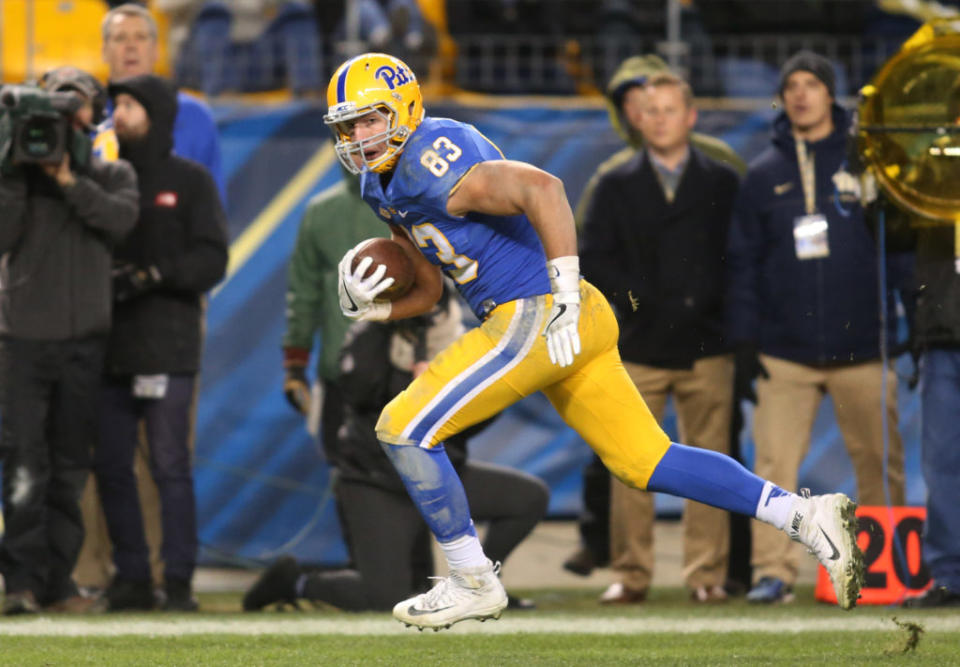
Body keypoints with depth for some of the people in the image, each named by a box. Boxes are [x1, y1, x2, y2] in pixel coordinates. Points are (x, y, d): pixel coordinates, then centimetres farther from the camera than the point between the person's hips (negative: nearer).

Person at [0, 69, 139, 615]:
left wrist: (67, 180, -17)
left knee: (71, 466, 6)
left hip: (84, 339, 2)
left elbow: (122, 218, -11)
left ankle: (57, 580, 10)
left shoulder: (111, 175, 10)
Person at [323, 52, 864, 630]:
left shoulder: (429, 165, -16)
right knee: (646, 463, 12)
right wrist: (364, 305, 4)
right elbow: (428, 291, 24)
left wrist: (565, 298, -31)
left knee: (405, 430, -7)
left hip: (536, 316, -10)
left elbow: (541, 188, -29)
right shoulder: (385, 184, 16)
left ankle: (474, 583, 2)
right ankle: (806, 518, 9)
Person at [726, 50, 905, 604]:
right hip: (784, 351, 1)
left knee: (881, 464, 3)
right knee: (775, 464, -8)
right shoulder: (765, 175, 10)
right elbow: (744, 263, 11)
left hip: (860, 349, -1)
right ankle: (773, 570, -6)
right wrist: (745, 344, 3)